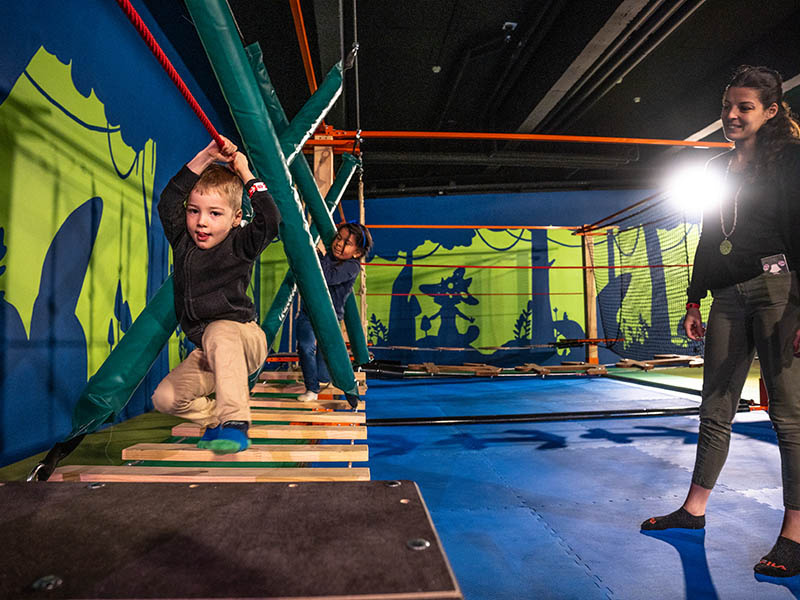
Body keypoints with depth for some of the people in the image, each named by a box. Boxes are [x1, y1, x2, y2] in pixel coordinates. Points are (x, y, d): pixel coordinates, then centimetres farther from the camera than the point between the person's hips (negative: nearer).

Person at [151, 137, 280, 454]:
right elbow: (167, 201, -9)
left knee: (218, 333, -39)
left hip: (245, 339, -5)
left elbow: (270, 220, -26)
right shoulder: (182, 241, 3)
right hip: (208, 352, 5)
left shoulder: (240, 246, -9)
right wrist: (205, 158, -15)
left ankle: (234, 422, -37)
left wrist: (245, 174, -17)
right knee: (165, 398, -11)